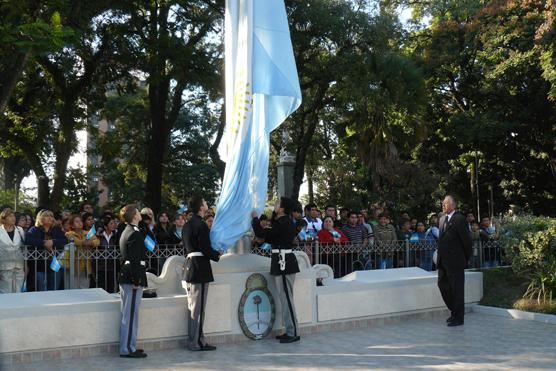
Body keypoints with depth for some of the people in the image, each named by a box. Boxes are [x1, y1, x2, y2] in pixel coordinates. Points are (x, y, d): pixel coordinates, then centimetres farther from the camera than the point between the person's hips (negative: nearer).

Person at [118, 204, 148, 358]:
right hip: (132, 278, -10)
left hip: (125, 277, 10)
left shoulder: (126, 232, 15)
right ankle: (128, 349, -1)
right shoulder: (135, 234, -16)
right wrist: (136, 280, -20)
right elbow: (135, 259, -21)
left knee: (128, 314, 15)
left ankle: (127, 346, 23)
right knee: (131, 314, -5)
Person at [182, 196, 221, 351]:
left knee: (192, 306, 14)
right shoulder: (201, 225, -15)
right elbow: (206, 248, -18)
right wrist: (217, 255, -1)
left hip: (190, 266, 9)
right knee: (198, 307, -4)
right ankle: (197, 342, 1)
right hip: (200, 268, -9)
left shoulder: (188, 224, 13)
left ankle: (193, 340, 21)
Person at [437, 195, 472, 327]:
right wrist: (440, 257, 14)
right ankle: (455, 311, 29)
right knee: (442, 285, 13)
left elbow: (466, 240, -11)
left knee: (456, 289, 1)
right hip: (443, 261, 8)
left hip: (455, 262, -8)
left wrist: (466, 258, -3)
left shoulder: (459, 219, -13)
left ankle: (458, 318, 11)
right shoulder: (442, 219, 14)